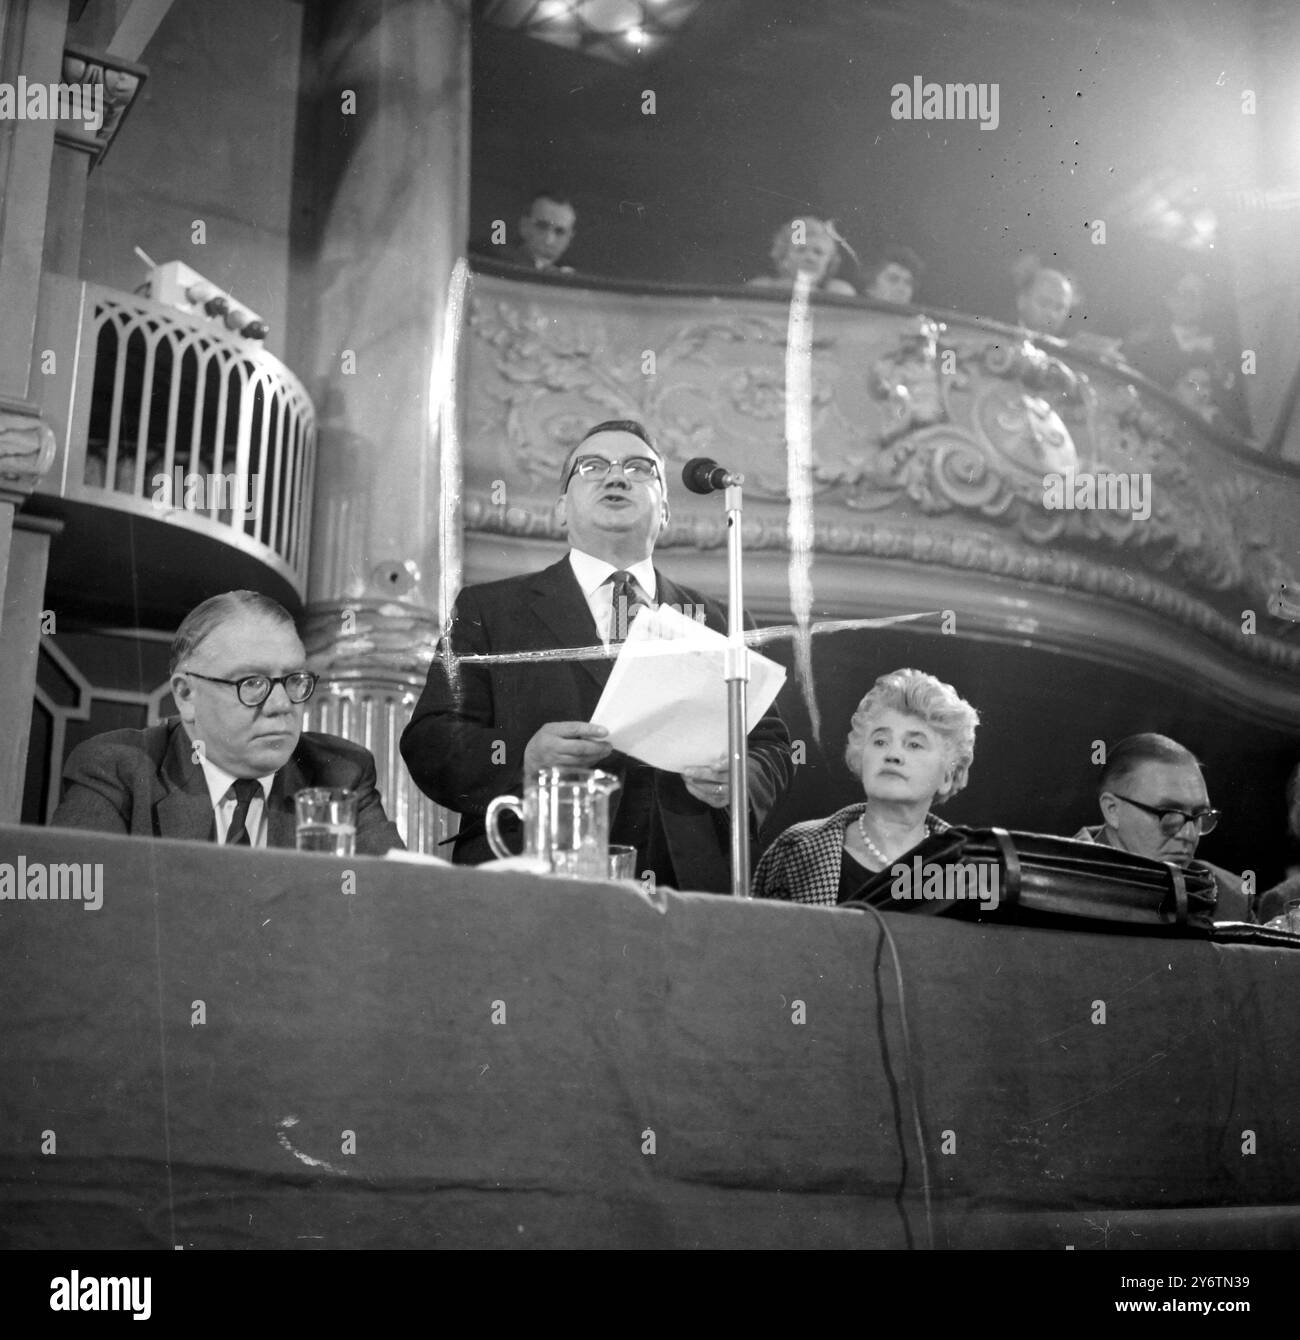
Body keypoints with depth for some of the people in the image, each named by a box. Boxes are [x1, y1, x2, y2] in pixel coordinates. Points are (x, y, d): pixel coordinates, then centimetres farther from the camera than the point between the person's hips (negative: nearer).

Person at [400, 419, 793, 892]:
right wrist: (522, 759, -11)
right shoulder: (487, 610, 15)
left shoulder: (712, 623, 23)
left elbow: (770, 744, 22)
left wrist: (736, 783, -1)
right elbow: (426, 742, 7)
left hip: (683, 890, 4)